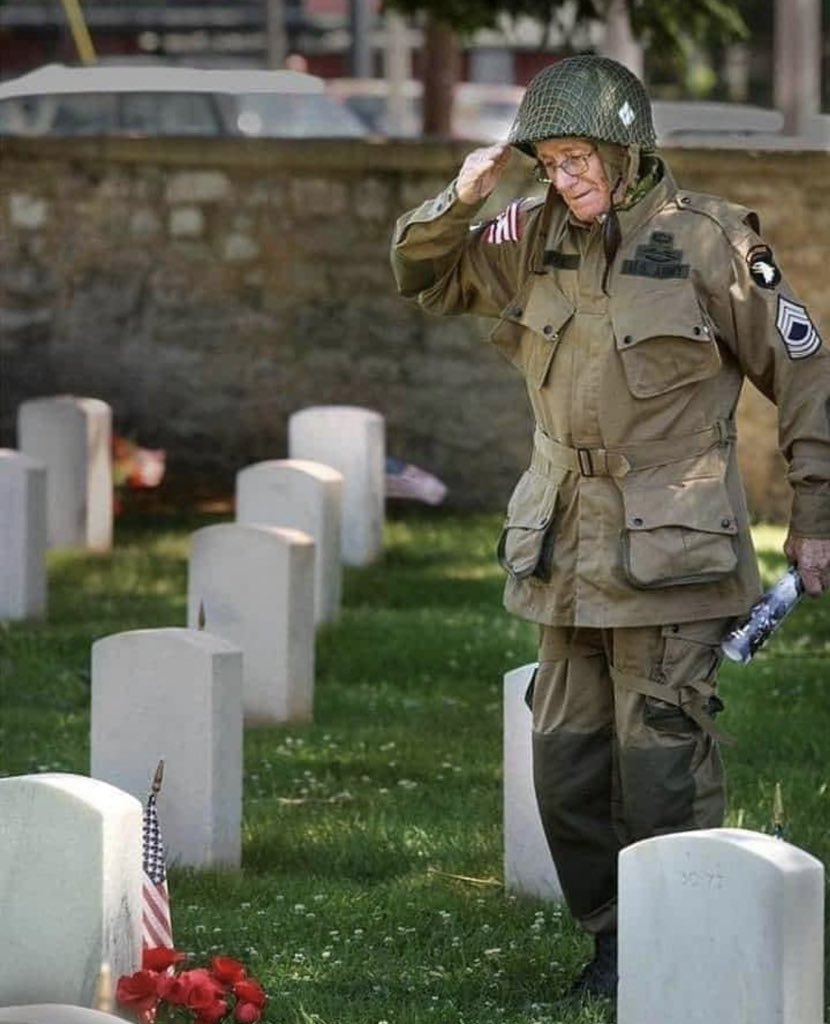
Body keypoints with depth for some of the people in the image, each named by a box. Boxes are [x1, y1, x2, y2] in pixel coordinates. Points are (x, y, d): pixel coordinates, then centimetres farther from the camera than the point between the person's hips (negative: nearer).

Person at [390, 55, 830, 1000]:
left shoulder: (708, 241, -10)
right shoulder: (536, 238, 6)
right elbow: (423, 276, 16)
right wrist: (460, 201, -5)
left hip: (669, 553, -6)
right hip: (567, 548, 6)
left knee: (663, 762, -8)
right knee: (567, 763, 9)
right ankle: (613, 940, 22)